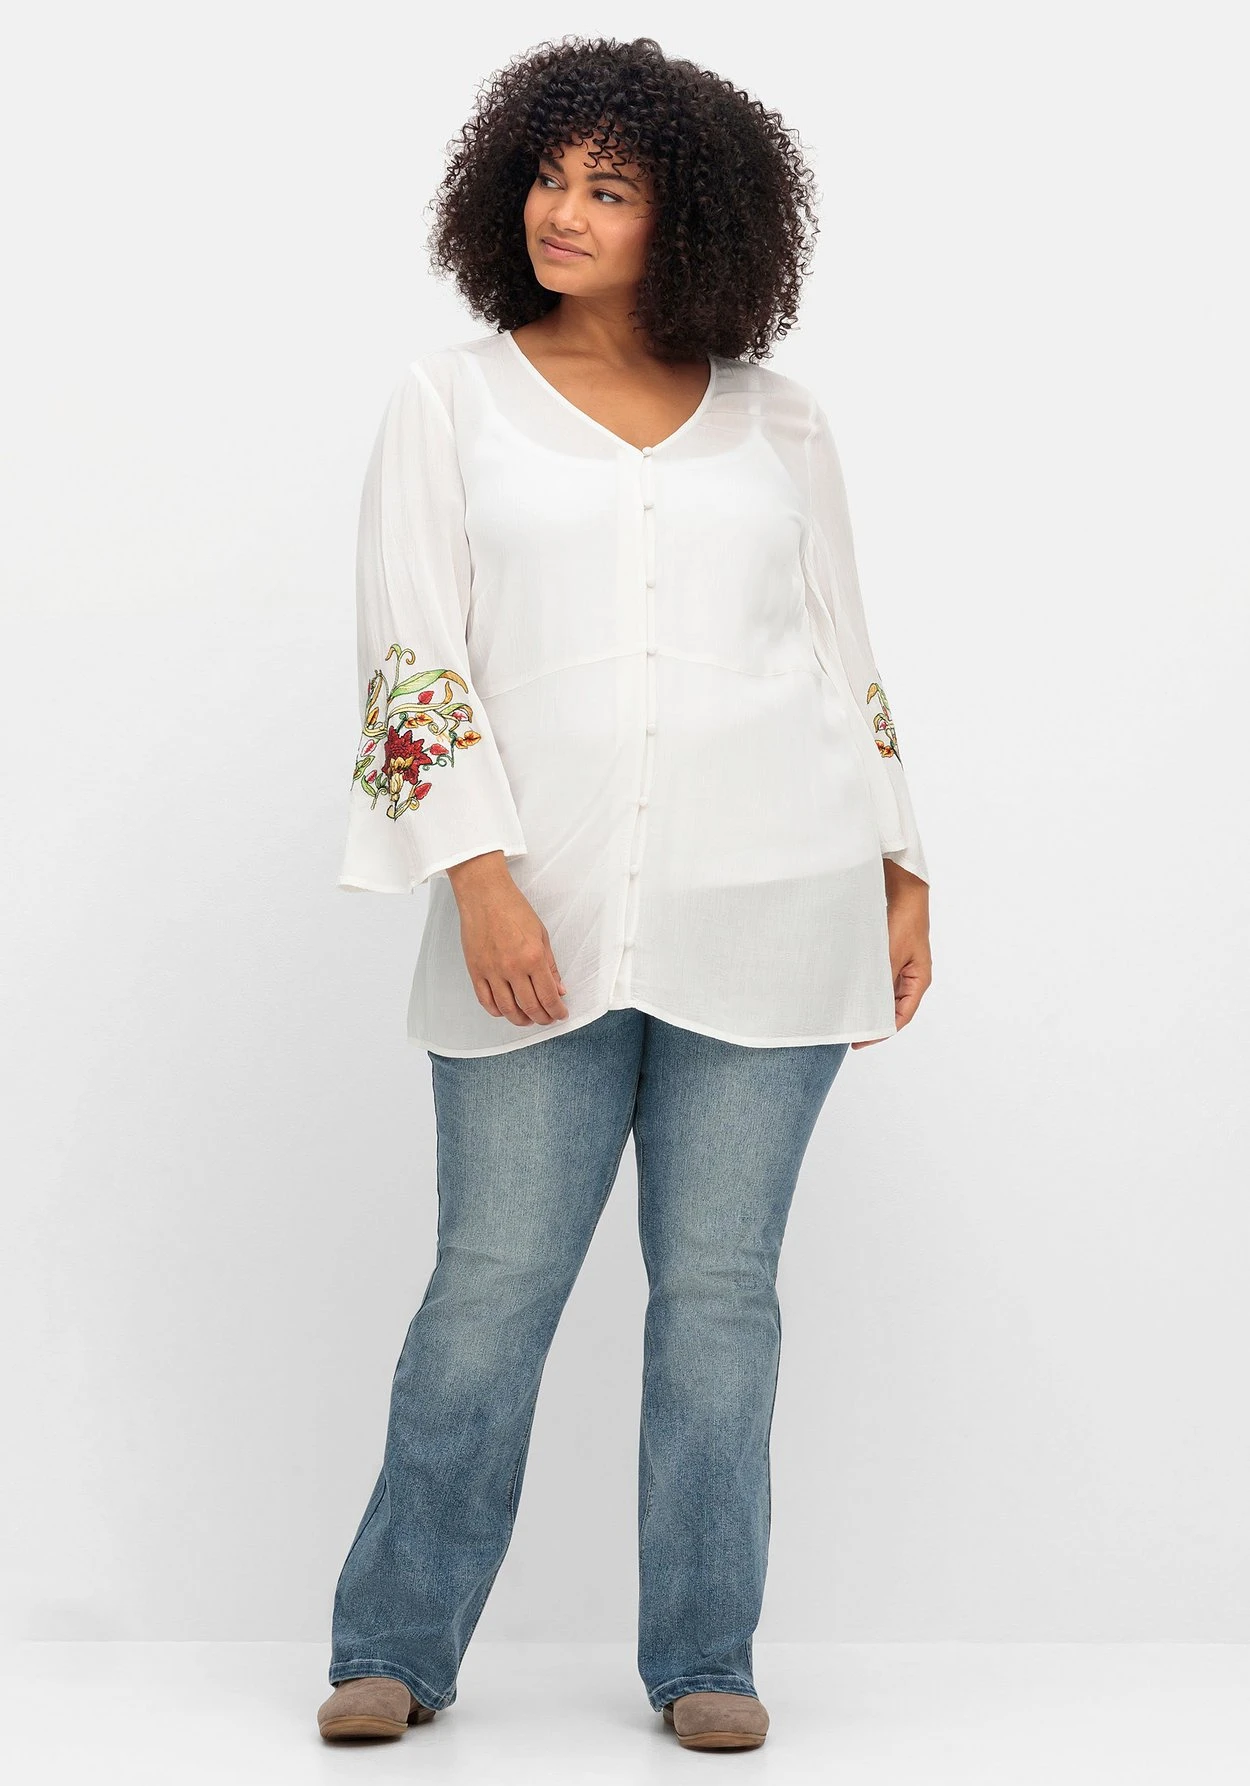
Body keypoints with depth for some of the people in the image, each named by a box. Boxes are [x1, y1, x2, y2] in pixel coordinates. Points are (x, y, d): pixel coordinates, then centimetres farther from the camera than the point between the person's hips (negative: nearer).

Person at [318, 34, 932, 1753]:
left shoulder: (777, 421, 10)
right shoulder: (451, 401, 5)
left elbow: (844, 657, 14)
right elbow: (411, 648, -2)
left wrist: (903, 877, 9)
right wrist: (478, 876, -13)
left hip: (765, 906, 1)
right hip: (541, 912, -1)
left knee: (720, 1279, 4)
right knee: (491, 1283, -1)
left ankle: (703, 1658, 16)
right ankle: (395, 1648, 13)